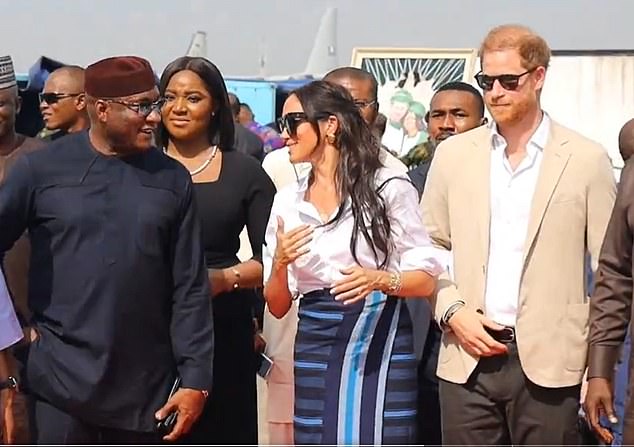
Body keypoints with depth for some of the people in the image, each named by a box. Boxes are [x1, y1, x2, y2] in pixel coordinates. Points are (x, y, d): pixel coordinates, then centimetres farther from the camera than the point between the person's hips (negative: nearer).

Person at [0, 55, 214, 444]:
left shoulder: (172, 179, 3)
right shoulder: (42, 168, -2)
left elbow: (189, 289, 2)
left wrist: (195, 378, -2)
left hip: (147, 386, 2)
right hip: (62, 379, -2)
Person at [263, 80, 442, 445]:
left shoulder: (388, 188, -4)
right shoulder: (288, 201, 10)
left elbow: (426, 279, -3)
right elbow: (278, 306, 10)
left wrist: (381, 279, -21)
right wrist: (280, 264, -10)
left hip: (380, 344, -4)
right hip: (315, 350, 4)